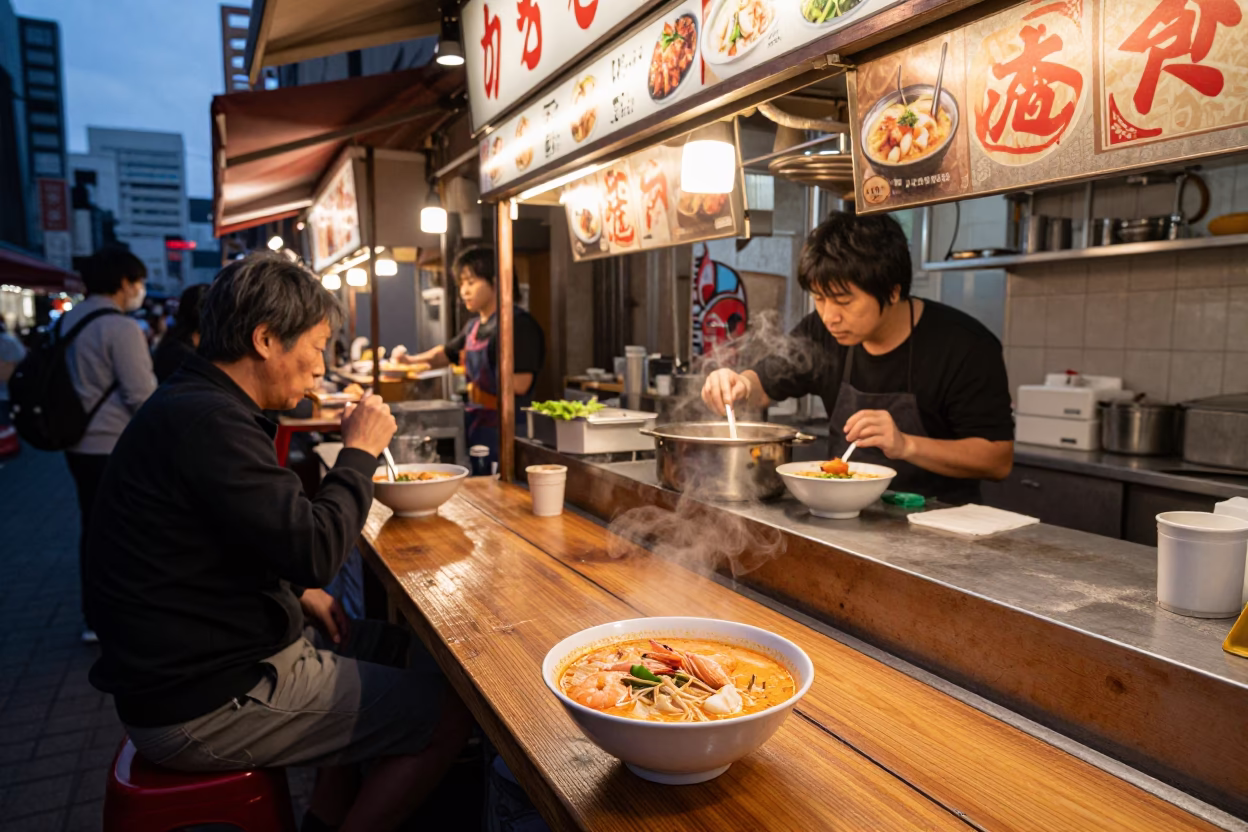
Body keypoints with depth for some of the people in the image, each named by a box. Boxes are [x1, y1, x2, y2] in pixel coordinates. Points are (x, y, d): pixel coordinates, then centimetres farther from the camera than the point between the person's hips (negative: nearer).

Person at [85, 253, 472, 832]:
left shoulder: (190, 405, 10)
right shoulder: (208, 421, -24)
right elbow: (315, 549, -27)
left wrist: (299, 595, 7)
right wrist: (359, 452, -13)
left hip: (196, 667, 10)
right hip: (204, 709, -10)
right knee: (450, 711, -9)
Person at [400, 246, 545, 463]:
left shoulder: (517, 323, -17)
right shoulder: (474, 327, 12)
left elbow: (520, 384, -24)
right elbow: (447, 353, 29)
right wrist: (412, 360, 14)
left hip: (502, 428, -9)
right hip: (477, 424, 9)